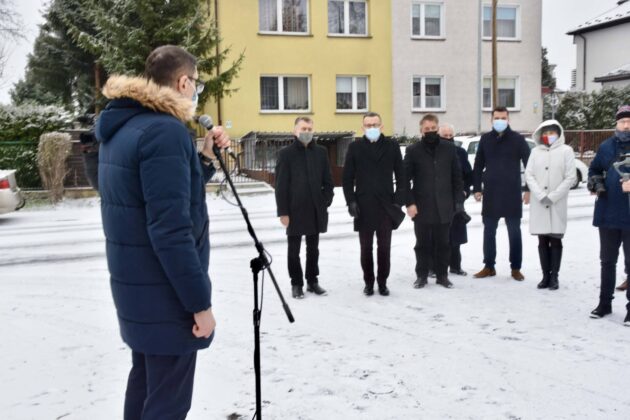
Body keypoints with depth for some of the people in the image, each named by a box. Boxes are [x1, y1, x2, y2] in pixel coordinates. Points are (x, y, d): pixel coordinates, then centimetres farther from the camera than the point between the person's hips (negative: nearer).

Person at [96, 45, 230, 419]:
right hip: (165, 297, -10)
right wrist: (200, 302, -20)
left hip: (135, 290, 10)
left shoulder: (122, 129, 10)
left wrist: (205, 158, 8)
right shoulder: (166, 130, -21)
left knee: (146, 387, 23)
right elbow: (170, 230, -26)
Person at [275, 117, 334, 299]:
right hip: (295, 210, -3)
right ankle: (296, 284, 17)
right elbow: (281, 186, -6)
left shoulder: (321, 152, 7)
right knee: (294, 249, 6)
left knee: (313, 248, 13)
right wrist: (283, 211, -10)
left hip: (316, 210, 3)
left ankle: (312, 281, 25)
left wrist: (326, 202, -2)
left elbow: (328, 180, 9)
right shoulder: (286, 153, -4)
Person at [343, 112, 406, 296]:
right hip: (363, 207, 0)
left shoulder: (392, 146, 4)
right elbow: (347, 177, 3)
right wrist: (351, 201, -7)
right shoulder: (355, 147, 3)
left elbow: (401, 176, 5)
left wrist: (398, 200, -4)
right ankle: (368, 282, 19)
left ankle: (382, 282, 18)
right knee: (366, 248, 7)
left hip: (386, 206, 0)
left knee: (384, 247, 6)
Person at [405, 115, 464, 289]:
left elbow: (457, 177, 6)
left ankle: (442, 275, 20)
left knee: (443, 243, 8)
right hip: (421, 207, -1)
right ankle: (421, 275, 18)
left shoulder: (449, 148, 5)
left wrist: (458, 201, 0)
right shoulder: (413, 150, 0)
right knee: (423, 244, 7)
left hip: (444, 207, 1)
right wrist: (410, 203, -10)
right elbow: (406, 179, -2)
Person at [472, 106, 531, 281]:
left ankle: (516, 268, 14)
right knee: (489, 231, 7)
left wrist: (529, 189, -8)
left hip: (512, 194, -2)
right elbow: (478, 165, 9)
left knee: (514, 232, 5)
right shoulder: (485, 139, 6)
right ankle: (489, 266, 18)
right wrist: (477, 188, 4)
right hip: (490, 193, 2)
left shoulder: (517, 139, -1)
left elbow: (529, 164, -2)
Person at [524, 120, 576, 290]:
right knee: (542, 241, 5)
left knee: (555, 240, -1)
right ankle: (545, 276, 12)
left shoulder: (566, 151, 1)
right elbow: (528, 175, 2)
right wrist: (541, 195, -10)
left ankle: (554, 277, 6)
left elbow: (570, 177, -4)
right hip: (539, 204, 3)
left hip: (557, 204, -3)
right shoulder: (536, 151, 9)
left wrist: (552, 197, -11)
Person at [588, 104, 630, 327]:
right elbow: (594, 169, 20)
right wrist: (596, 184, 1)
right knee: (607, 260, 15)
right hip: (608, 214, 4)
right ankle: (605, 302, 27)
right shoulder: (606, 146, 7)